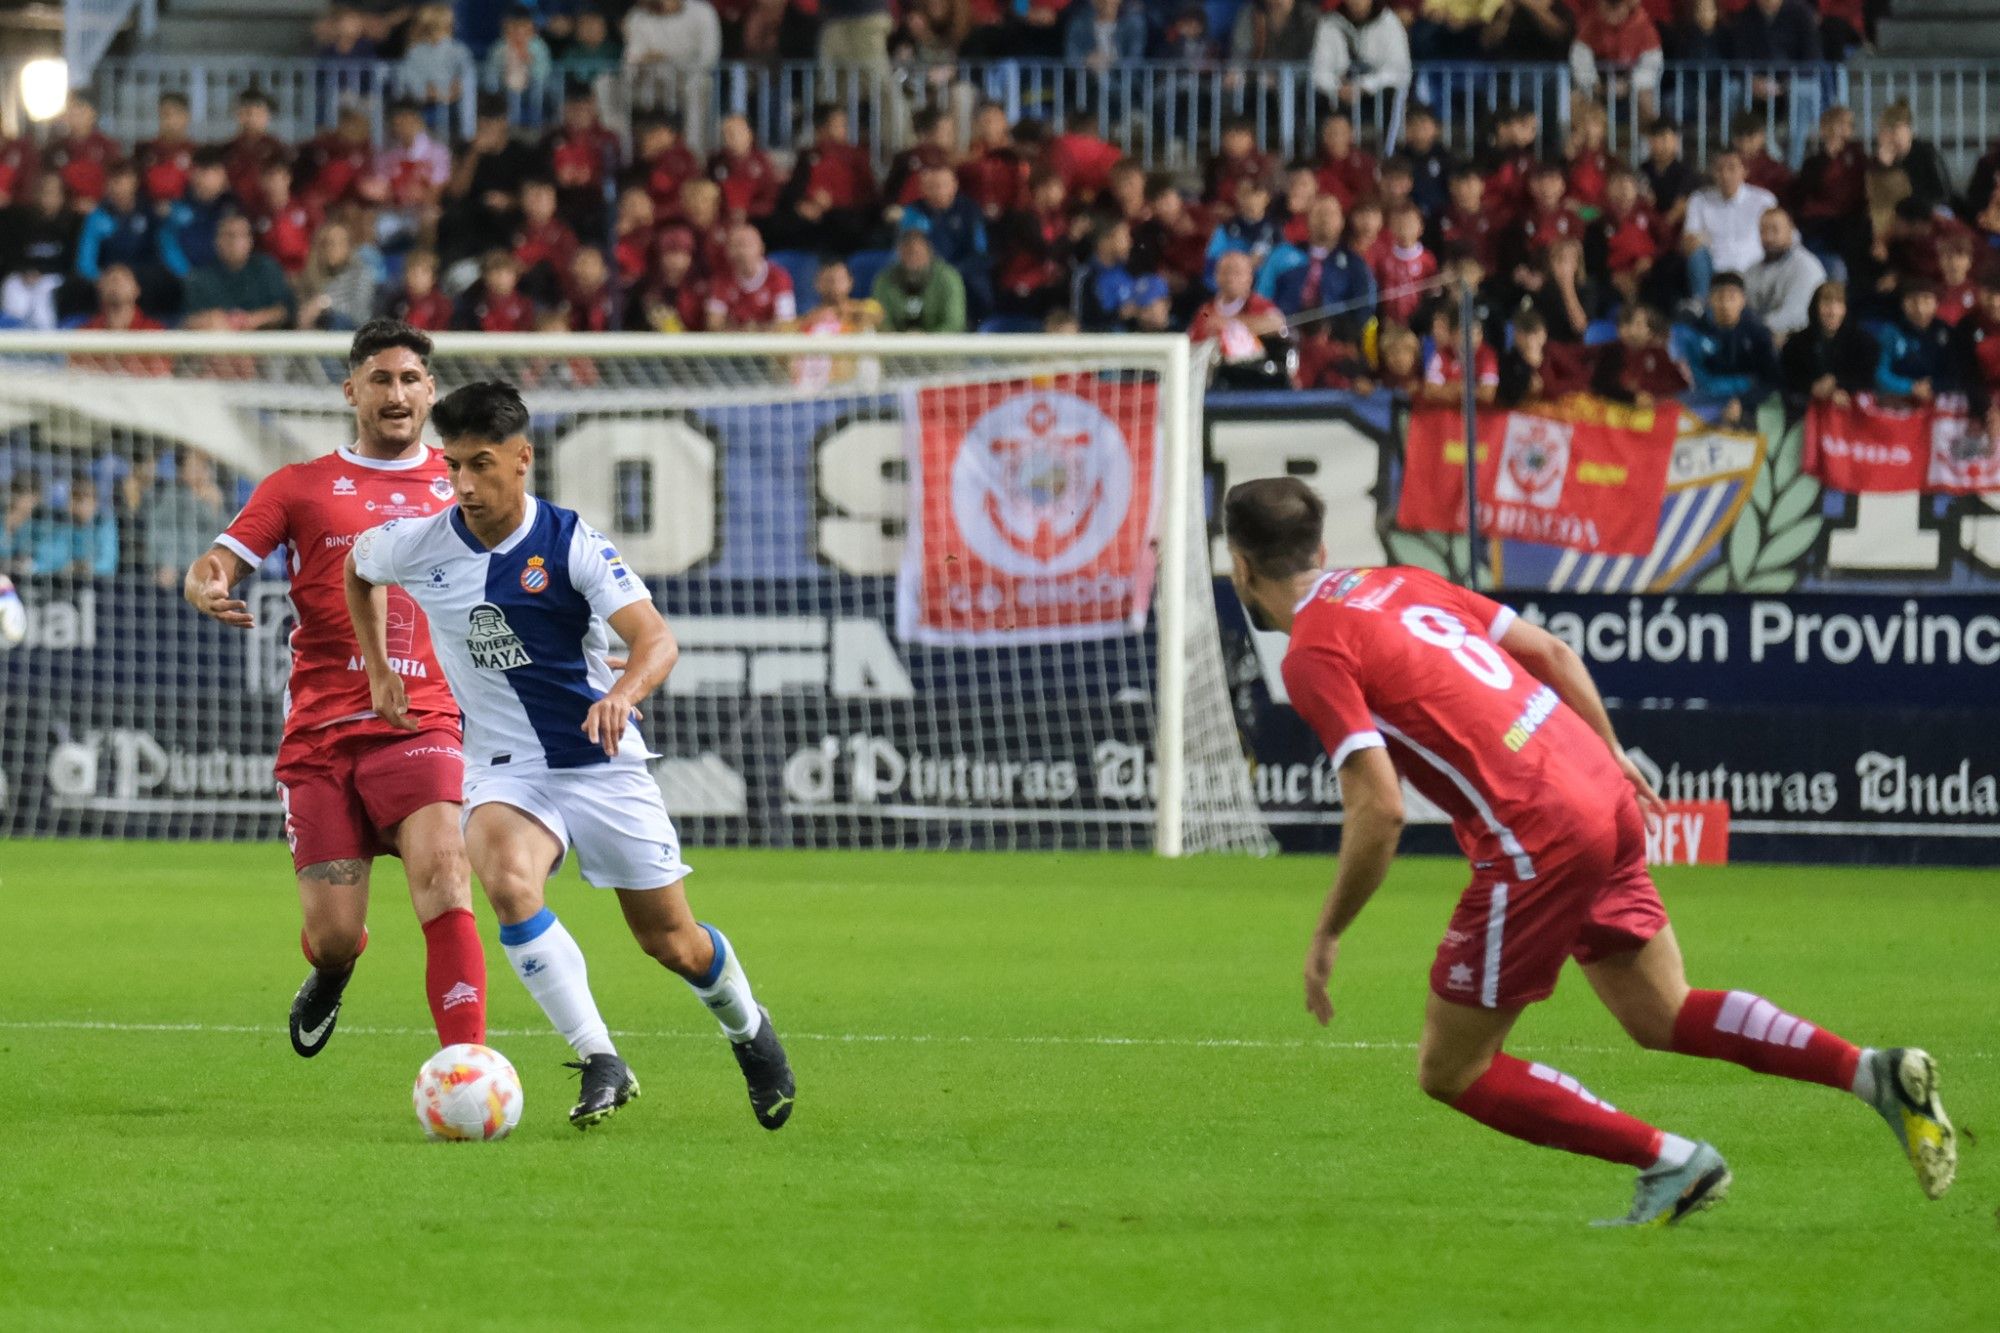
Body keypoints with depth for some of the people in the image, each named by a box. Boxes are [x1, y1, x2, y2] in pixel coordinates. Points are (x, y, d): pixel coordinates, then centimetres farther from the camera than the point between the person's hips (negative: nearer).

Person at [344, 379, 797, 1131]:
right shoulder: (419, 545, -7)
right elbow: (355, 567, 18)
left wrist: (624, 692, -47)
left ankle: (747, 1029, 41)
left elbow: (656, 639, -26)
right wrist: (379, 669, 13)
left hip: (602, 762, -1)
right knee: (507, 880, -32)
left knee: (672, 943, 7)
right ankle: (602, 1065, -26)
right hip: (504, 770, 1)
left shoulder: (571, 544, -15)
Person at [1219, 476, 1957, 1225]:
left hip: (1537, 840, -8)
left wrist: (1326, 937, -6)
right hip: (1605, 799, 8)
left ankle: (1671, 1162, 4)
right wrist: (1611, 757, 32)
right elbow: (1552, 653, 19)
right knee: (1663, 1017, 20)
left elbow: (1380, 810, -17)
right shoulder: (1400, 584, 16)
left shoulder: (1313, 656, -8)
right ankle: (1877, 1073, 5)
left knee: (1449, 1071, 6)